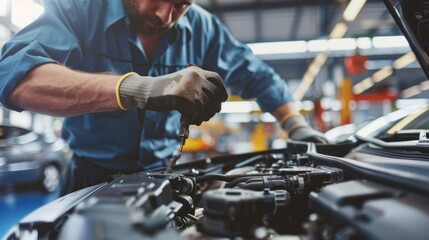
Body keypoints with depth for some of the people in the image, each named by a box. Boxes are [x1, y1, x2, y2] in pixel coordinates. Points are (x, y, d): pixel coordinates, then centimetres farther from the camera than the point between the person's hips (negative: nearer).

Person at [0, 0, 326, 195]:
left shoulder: (201, 27, -4)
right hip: (93, 179, -2)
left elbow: (256, 76, 5)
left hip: (166, 176, 3)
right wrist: (138, 89, -45)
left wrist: (298, 128, -8)